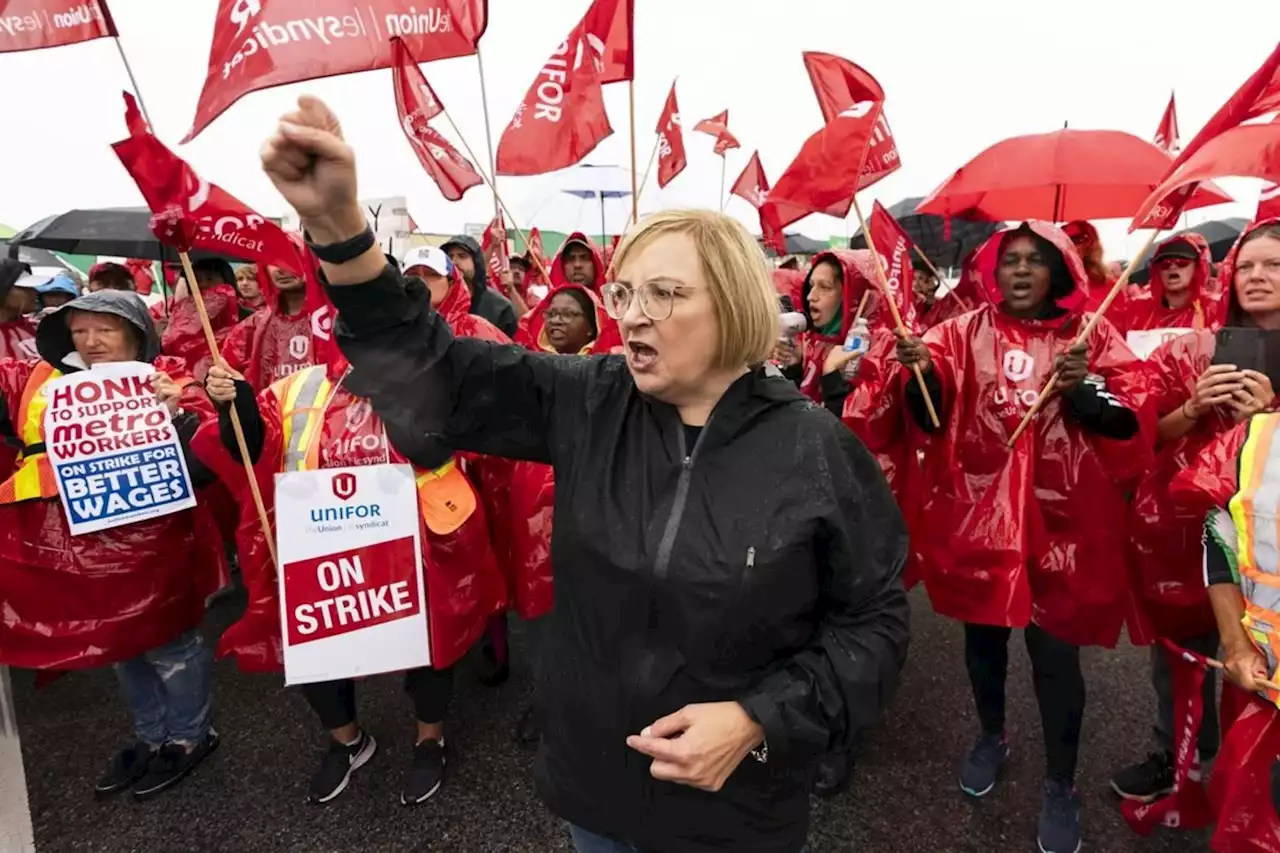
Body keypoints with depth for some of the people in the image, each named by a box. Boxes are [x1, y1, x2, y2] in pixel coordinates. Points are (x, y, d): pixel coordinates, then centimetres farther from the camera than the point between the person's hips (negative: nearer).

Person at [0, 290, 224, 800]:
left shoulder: (165, 382, -8)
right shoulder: (41, 381, 6)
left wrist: (176, 414, -30)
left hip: (147, 544, -6)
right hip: (72, 547, 6)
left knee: (168, 643, 11)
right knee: (118, 645, 22)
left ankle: (189, 737, 33)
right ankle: (151, 737, 42)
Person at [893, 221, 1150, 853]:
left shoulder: (1093, 335, 1)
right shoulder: (965, 332, 2)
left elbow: (1130, 422, -4)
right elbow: (929, 414, -6)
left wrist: (1084, 390, -22)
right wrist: (920, 373, -26)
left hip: (1059, 518, -1)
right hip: (976, 512, 1)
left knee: (1055, 652, 4)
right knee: (983, 633, 16)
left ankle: (1061, 784, 27)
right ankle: (991, 736, 42)